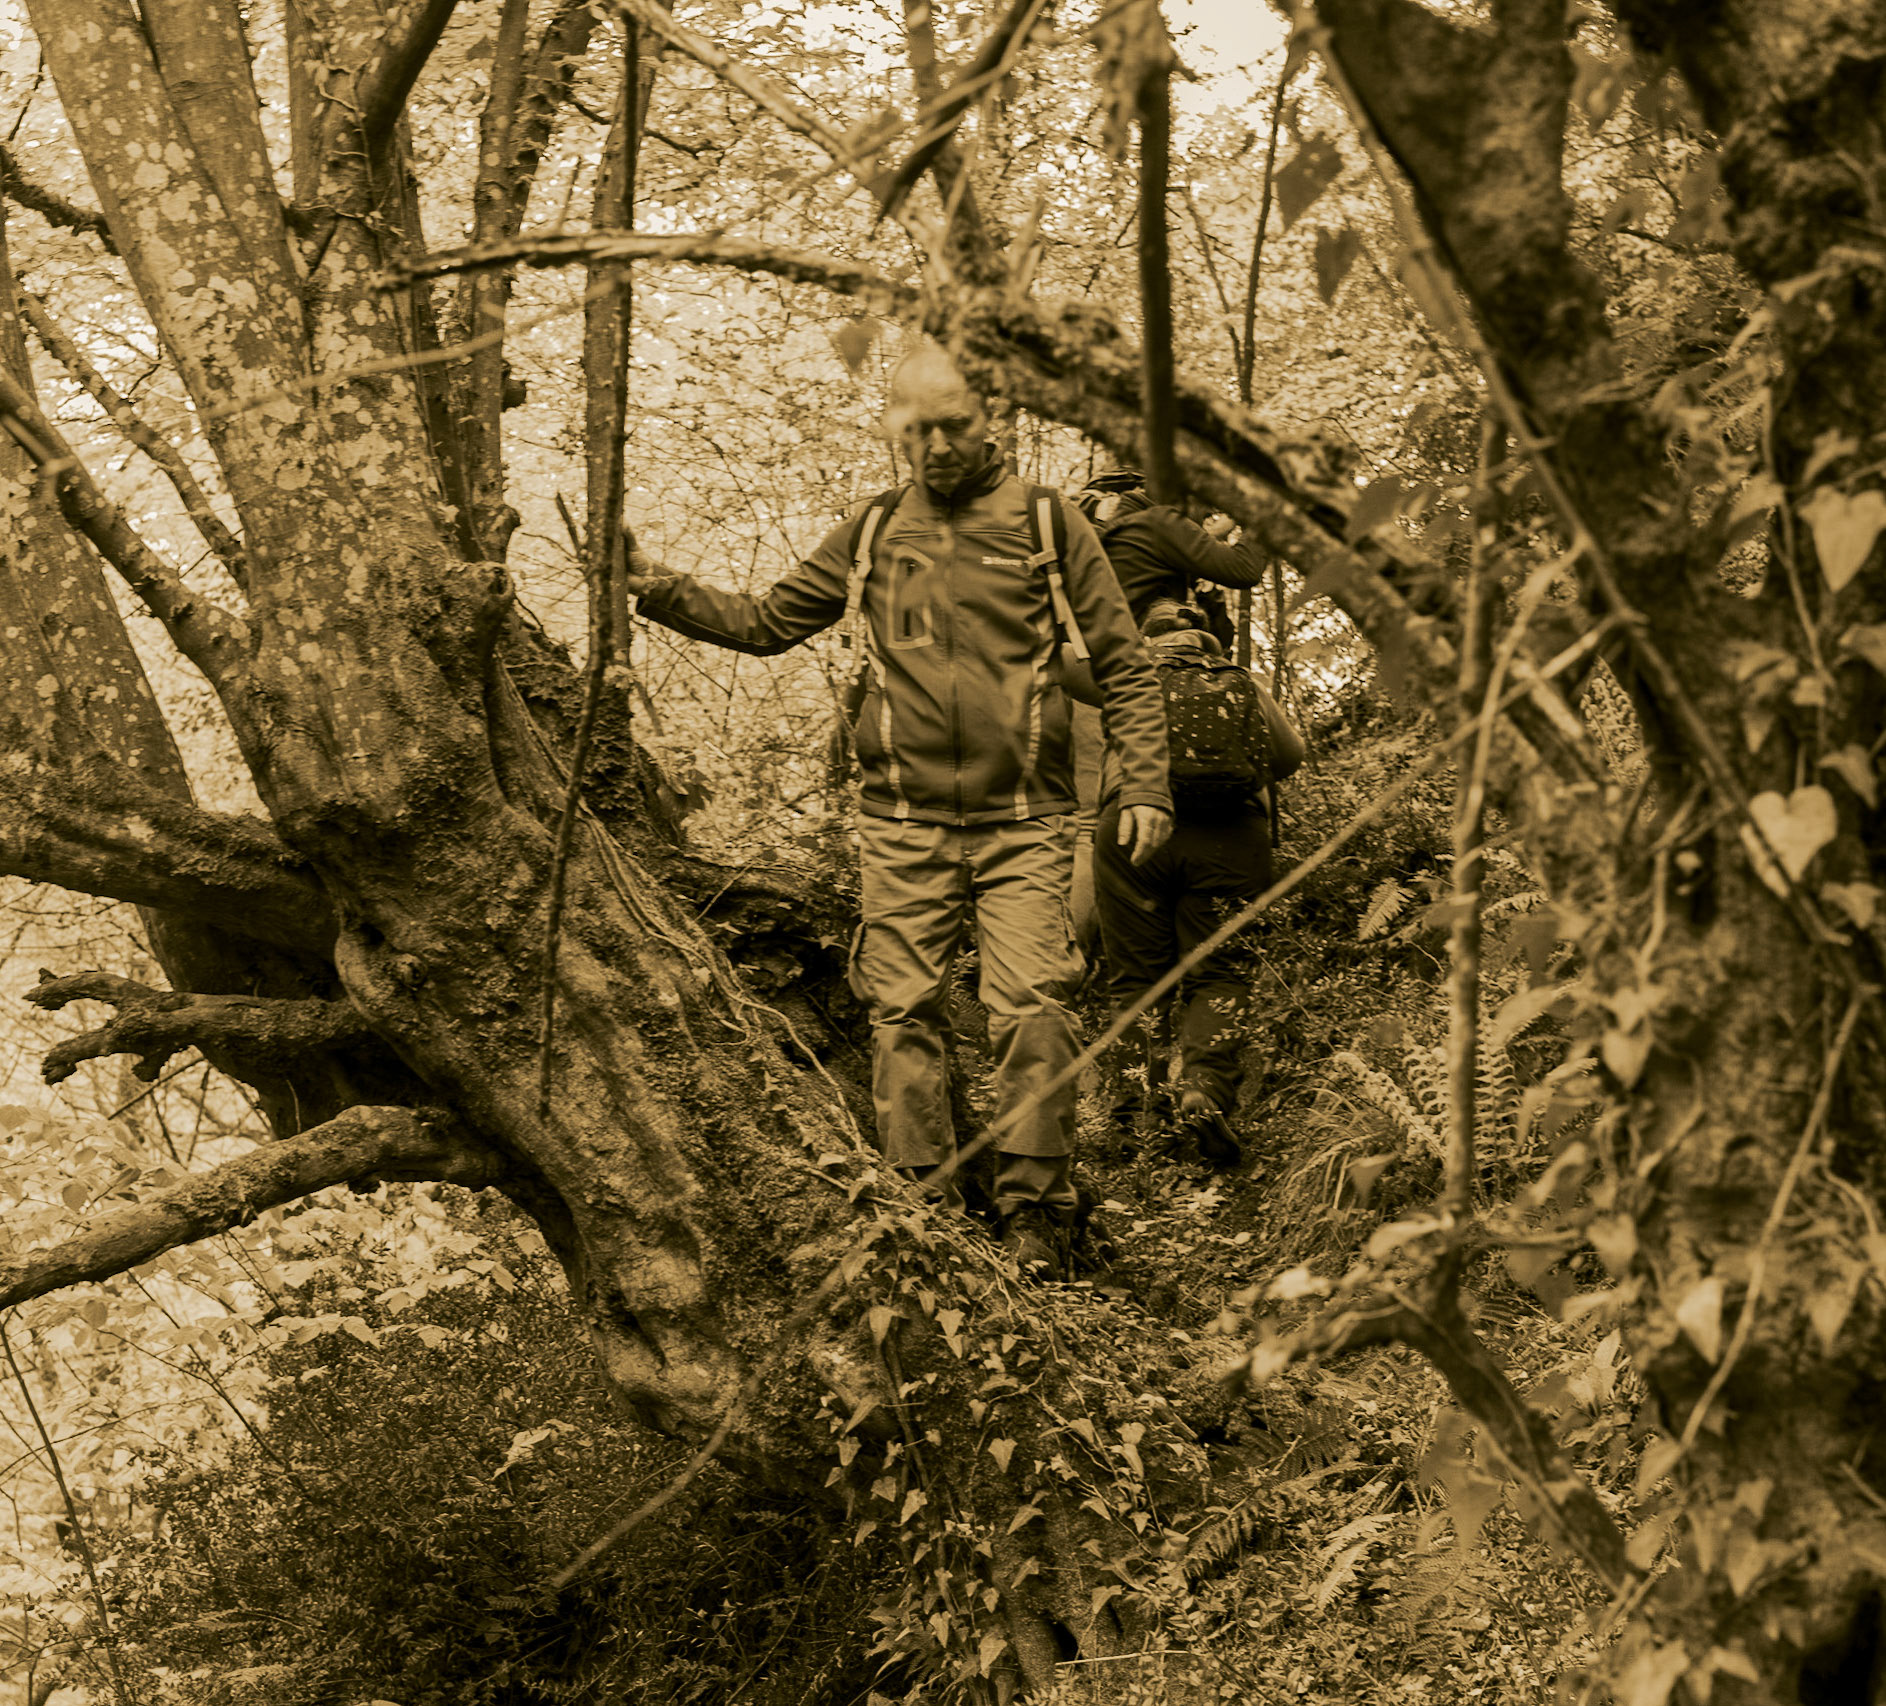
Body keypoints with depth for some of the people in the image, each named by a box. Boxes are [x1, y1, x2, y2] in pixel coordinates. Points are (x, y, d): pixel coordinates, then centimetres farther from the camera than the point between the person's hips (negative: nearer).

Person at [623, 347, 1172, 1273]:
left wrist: (1145, 783, -2)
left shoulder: (1047, 524, 5)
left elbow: (1123, 664, 6)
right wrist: (661, 590, 6)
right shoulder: (869, 534, 12)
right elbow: (766, 622, 19)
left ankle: (1034, 1215, -2)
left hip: (1023, 823, -2)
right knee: (905, 1015, 1)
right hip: (903, 824, 3)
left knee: (1032, 1011, -11)